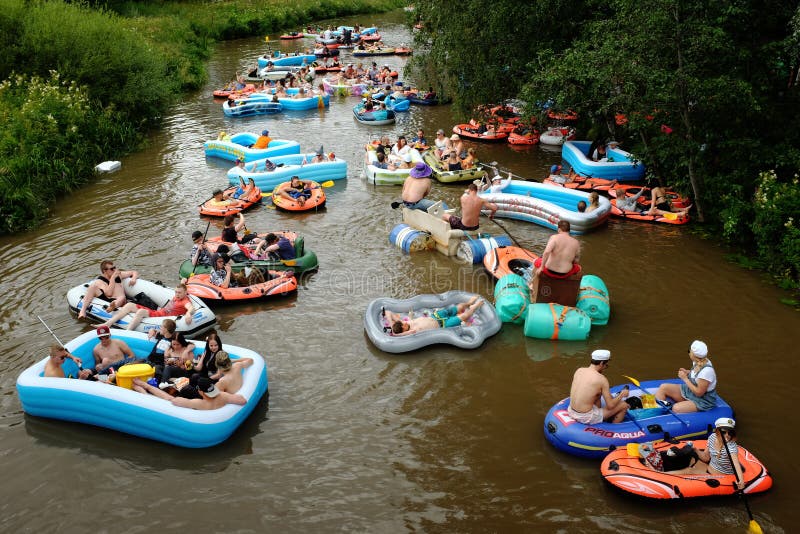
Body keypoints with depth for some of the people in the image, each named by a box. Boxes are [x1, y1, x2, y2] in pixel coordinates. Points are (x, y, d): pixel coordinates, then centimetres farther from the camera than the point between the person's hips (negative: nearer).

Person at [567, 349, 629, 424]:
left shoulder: (579, 370, 3)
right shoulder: (601, 379, -15)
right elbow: (610, 406, -10)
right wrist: (622, 395, 6)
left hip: (571, 412, 7)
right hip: (586, 417, -7)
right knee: (624, 405, 7)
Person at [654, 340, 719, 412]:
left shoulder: (707, 370, -30)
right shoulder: (697, 362, -7)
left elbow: (698, 392, -25)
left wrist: (685, 378, -19)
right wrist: (687, 372, -5)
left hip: (702, 401, -9)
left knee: (676, 408, -33)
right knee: (663, 387, -1)